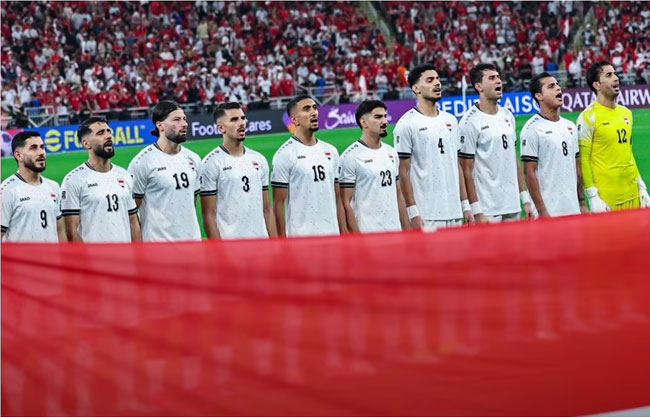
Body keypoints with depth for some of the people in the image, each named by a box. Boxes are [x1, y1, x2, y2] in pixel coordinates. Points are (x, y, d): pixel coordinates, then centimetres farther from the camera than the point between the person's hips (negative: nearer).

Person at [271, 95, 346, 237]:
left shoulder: (331, 151, 14)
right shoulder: (285, 154, -5)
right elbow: (278, 204, -6)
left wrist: (344, 234, 9)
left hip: (332, 236, 6)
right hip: (300, 237, -6)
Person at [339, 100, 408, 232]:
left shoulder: (391, 153, 15)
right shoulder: (350, 157, -8)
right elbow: (346, 202, -10)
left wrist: (406, 229, 13)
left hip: (395, 232, 7)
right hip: (367, 234, -7)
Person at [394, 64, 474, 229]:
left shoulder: (450, 120, 15)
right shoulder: (407, 124, -5)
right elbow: (403, 171, -8)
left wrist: (465, 206, 13)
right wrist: (413, 212, -13)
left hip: (454, 213, 6)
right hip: (426, 215, -6)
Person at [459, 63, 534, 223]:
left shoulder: (507, 116, 13)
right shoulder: (470, 122, -9)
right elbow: (466, 170, -11)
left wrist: (525, 198, 14)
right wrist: (477, 212, -15)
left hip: (513, 207, 7)